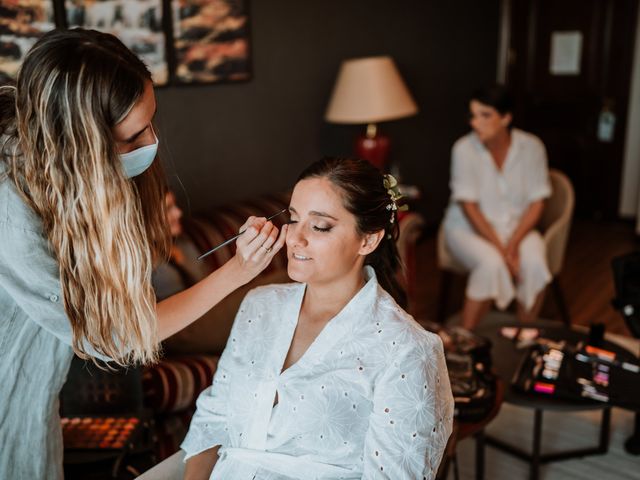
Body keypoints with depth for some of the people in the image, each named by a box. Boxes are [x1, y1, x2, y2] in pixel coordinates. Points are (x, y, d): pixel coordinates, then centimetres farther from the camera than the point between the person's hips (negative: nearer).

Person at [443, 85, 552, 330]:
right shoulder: (464, 149, -15)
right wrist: (501, 249, -22)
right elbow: (469, 207, -15)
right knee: (491, 263, -33)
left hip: (517, 226, 3)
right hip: (469, 227, -2)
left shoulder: (531, 147, -8)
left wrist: (513, 244, -20)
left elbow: (536, 203, -6)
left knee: (534, 261, -28)